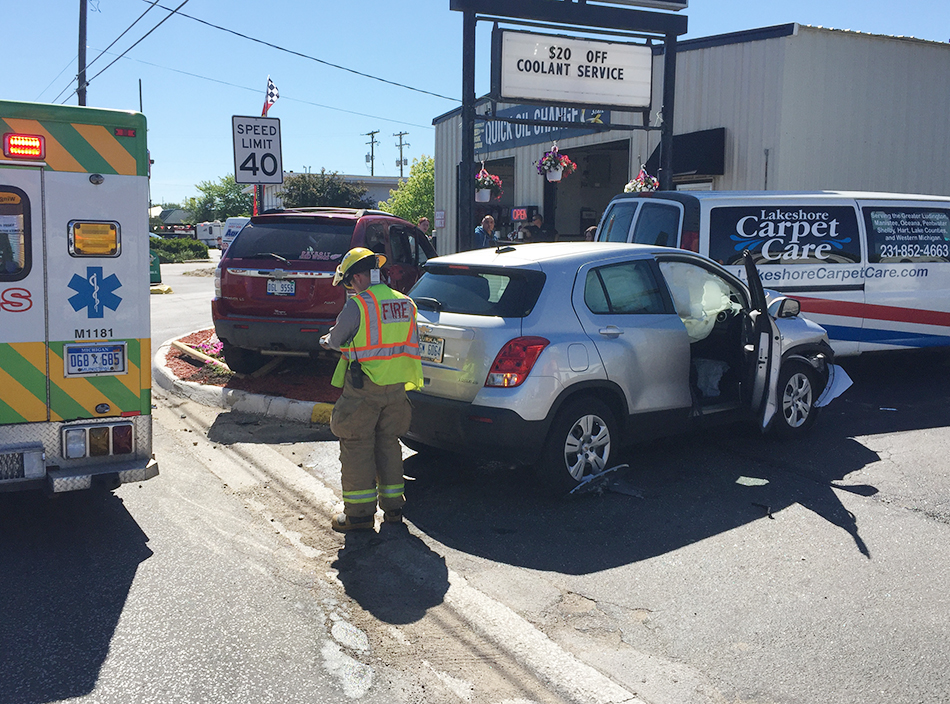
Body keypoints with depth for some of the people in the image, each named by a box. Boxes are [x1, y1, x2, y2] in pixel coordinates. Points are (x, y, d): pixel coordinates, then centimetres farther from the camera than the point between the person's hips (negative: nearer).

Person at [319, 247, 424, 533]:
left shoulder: (357, 305, -14)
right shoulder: (405, 304, 7)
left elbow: (336, 339, 0)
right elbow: (412, 345, 15)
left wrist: (326, 340, 22)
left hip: (363, 389, -6)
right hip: (396, 388, 6)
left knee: (357, 447, 4)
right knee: (388, 444, 17)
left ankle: (360, 512, 8)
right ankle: (393, 506, 23)